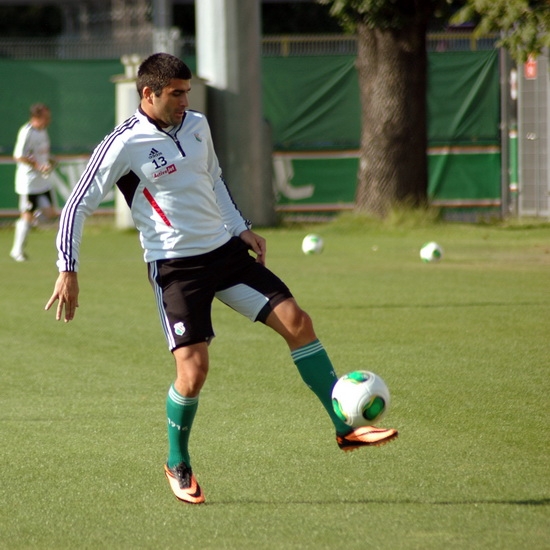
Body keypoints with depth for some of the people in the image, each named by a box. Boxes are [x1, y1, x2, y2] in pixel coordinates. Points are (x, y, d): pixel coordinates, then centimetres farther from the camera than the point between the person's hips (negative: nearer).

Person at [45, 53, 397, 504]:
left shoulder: (196, 125, 7)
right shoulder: (123, 145, -13)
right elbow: (77, 206, -10)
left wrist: (240, 227, 17)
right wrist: (68, 271, -16)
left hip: (224, 249, 6)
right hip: (175, 266, -6)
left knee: (296, 320, -4)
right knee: (193, 370, -14)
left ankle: (345, 428, 4)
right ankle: (178, 464, 12)